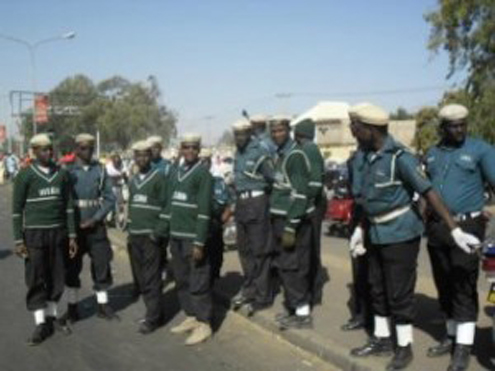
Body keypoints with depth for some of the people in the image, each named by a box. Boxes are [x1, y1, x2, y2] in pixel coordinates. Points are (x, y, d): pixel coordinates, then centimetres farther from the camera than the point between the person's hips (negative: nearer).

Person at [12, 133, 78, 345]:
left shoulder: (61, 174, 6)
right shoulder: (25, 176, -4)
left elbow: (68, 206, 9)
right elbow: (17, 210, -2)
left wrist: (72, 235, 6)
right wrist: (18, 241, -6)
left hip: (58, 233, 3)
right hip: (34, 234, -3)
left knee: (57, 278, 9)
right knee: (36, 280, 0)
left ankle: (52, 316, 24)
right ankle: (41, 324, 7)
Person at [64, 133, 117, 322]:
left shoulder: (100, 170, 2)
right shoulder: (68, 171, -2)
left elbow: (109, 198, -1)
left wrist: (95, 219, -10)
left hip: (96, 227, 1)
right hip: (74, 228, -1)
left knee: (102, 264, 4)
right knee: (72, 267, 6)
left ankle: (102, 305, 17)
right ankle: (72, 307, 18)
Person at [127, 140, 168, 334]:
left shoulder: (159, 177, -5)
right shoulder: (132, 181, 14)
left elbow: (165, 207, -8)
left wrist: (158, 233, -14)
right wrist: (129, 233, 14)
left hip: (151, 236, -6)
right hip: (135, 236, 7)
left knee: (151, 279, -3)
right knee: (140, 279, 10)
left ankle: (152, 318, 4)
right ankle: (154, 312, 22)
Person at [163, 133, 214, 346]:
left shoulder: (203, 173, -7)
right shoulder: (175, 173, 13)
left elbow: (204, 210, -13)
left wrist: (199, 242, -17)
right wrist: (168, 233, 12)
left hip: (193, 237, -7)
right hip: (176, 236, 7)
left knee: (198, 281, -2)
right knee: (181, 280, 14)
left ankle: (204, 324, 7)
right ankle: (191, 317, 27)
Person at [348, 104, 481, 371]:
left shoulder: (399, 157, -19)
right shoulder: (370, 156, 5)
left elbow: (429, 193, -23)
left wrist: (455, 230, -27)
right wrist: (359, 230, 19)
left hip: (400, 234, -8)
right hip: (377, 234, 8)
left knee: (399, 293, 2)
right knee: (378, 290, 16)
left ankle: (404, 348, 18)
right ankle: (381, 339, 32)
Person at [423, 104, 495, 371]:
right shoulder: (431, 154, 11)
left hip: (467, 227, -5)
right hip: (436, 228, 5)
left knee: (464, 288, -4)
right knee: (444, 286, 12)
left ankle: (463, 346, 4)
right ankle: (452, 336, 26)